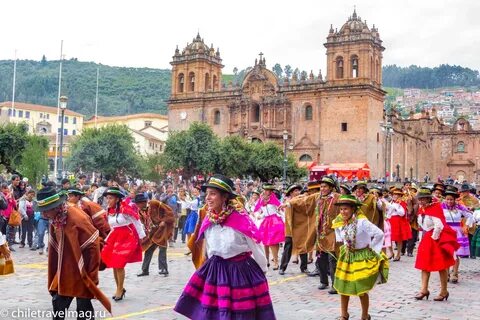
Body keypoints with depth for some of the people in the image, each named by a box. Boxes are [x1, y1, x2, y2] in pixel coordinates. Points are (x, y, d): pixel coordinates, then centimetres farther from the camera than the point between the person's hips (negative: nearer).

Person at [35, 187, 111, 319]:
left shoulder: (78, 219, -25)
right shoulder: (55, 220, -1)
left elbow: (93, 247, -21)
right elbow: (54, 247, 10)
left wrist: (91, 275, -16)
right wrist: (55, 274, 13)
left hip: (82, 272, -7)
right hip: (65, 271, 7)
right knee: (58, 303, 13)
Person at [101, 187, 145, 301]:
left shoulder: (125, 208, -15)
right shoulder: (109, 211, 6)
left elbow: (137, 222, -9)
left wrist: (141, 237, -6)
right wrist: (107, 239, 15)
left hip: (126, 237, -7)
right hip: (114, 238, 7)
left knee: (119, 264, -10)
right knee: (113, 264, 7)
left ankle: (120, 289, 5)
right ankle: (119, 289, 22)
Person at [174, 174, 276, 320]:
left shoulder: (240, 218, -17)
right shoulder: (208, 221, -2)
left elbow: (255, 246, -7)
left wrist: (263, 272, 2)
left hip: (242, 270, -4)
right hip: (215, 271, 5)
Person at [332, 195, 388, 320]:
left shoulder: (362, 221, -24)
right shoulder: (340, 222, -4)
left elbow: (379, 234, -23)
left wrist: (370, 247, -14)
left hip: (362, 257, -6)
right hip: (346, 256, 6)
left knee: (361, 289, -2)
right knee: (342, 287, 8)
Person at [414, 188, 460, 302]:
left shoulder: (435, 208, -19)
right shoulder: (422, 209, 6)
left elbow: (439, 226, -25)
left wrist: (434, 238, -16)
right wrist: (427, 238, 11)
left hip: (438, 238, -8)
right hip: (427, 238, 8)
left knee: (441, 266, 2)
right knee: (424, 264, 6)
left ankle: (444, 291, 13)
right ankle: (424, 289, 11)